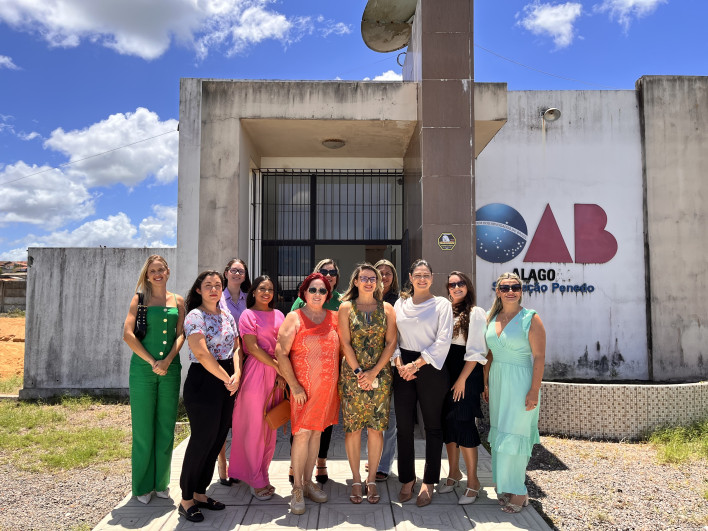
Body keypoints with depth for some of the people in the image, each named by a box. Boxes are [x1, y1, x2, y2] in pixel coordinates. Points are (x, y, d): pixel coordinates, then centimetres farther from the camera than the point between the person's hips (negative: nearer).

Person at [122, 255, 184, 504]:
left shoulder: (178, 301, 9)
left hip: (170, 369, 3)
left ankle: (161, 483, 23)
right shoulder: (140, 299, 2)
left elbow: (181, 334, 4)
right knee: (143, 428, 4)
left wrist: (167, 361, -11)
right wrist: (152, 362, -11)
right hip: (143, 369, -2)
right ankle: (143, 486, 18)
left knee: (166, 427, 9)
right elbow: (128, 334, -6)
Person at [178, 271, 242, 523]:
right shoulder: (195, 316, -10)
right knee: (202, 440, -1)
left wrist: (237, 374, -9)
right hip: (203, 382, -7)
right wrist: (226, 379, -14)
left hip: (226, 383, 7)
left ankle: (200, 493, 26)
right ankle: (186, 499, 15)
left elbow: (237, 347, 9)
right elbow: (201, 353, -20)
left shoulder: (228, 317, 12)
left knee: (217, 440, 11)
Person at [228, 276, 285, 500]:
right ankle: (257, 481, 12)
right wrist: (278, 366, -12)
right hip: (256, 373, -5)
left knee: (270, 427, 10)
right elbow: (253, 348, -11)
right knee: (255, 426, 1)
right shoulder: (248, 315, -2)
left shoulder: (278, 315, 14)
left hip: (276, 374, 6)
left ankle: (262, 475, 23)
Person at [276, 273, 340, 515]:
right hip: (303, 386, -4)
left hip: (328, 386, 4)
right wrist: (294, 385, -14)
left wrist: (339, 381, 5)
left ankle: (308, 481, 25)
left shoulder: (333, 318, 7)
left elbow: (341, 348, 14)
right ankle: (297, 489, 9)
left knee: (316, 431, 12)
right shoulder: (294, 318, -4)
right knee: (302, 433, -4)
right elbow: (281, 353, -10)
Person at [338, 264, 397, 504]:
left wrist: (374, 372, -9)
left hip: (380, 374, 1)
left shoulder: (387, 309, 6)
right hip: (352, 374, -1)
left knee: (376, 428, 3)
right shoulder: (346, 308, 3)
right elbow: (345, 343, -2)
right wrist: (359, 372, -11)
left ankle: (372, 480, 16)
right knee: (352, 428, 3)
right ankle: (356, 481, 15)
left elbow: (391, 342, 1)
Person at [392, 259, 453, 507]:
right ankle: (407, 479, 20)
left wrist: (417, 364, -12)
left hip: (430, 368, -3)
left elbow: (443, 341, -9)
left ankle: (428, 482, 18)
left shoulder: (442, 304, -1)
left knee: (433, 426, 5)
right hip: (404, 369, 3)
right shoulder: (400, 304, 10)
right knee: (404, 425, 5)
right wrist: (399, 363, -6)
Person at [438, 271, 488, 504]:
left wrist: (462, 379, -14)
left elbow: (476, 351, -10)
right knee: (447, 422, 11)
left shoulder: (475, 313, -7)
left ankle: (473, 481, 6)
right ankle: (454, 472, 27)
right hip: (446, 373, 6)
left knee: (463, 424, -6)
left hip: (466, 375, -6)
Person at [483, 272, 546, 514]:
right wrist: (485, 383, 11)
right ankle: (505, 486, 24)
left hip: (520, 382, -5)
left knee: (514, 436, -2)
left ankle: (517, 491, 12)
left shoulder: (531, 318, -9)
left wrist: (534, 390, -17)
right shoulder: (491, 318, 7)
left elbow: (539, 356, -12)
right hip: (497, 382, 6)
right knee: (499, 434, 10)